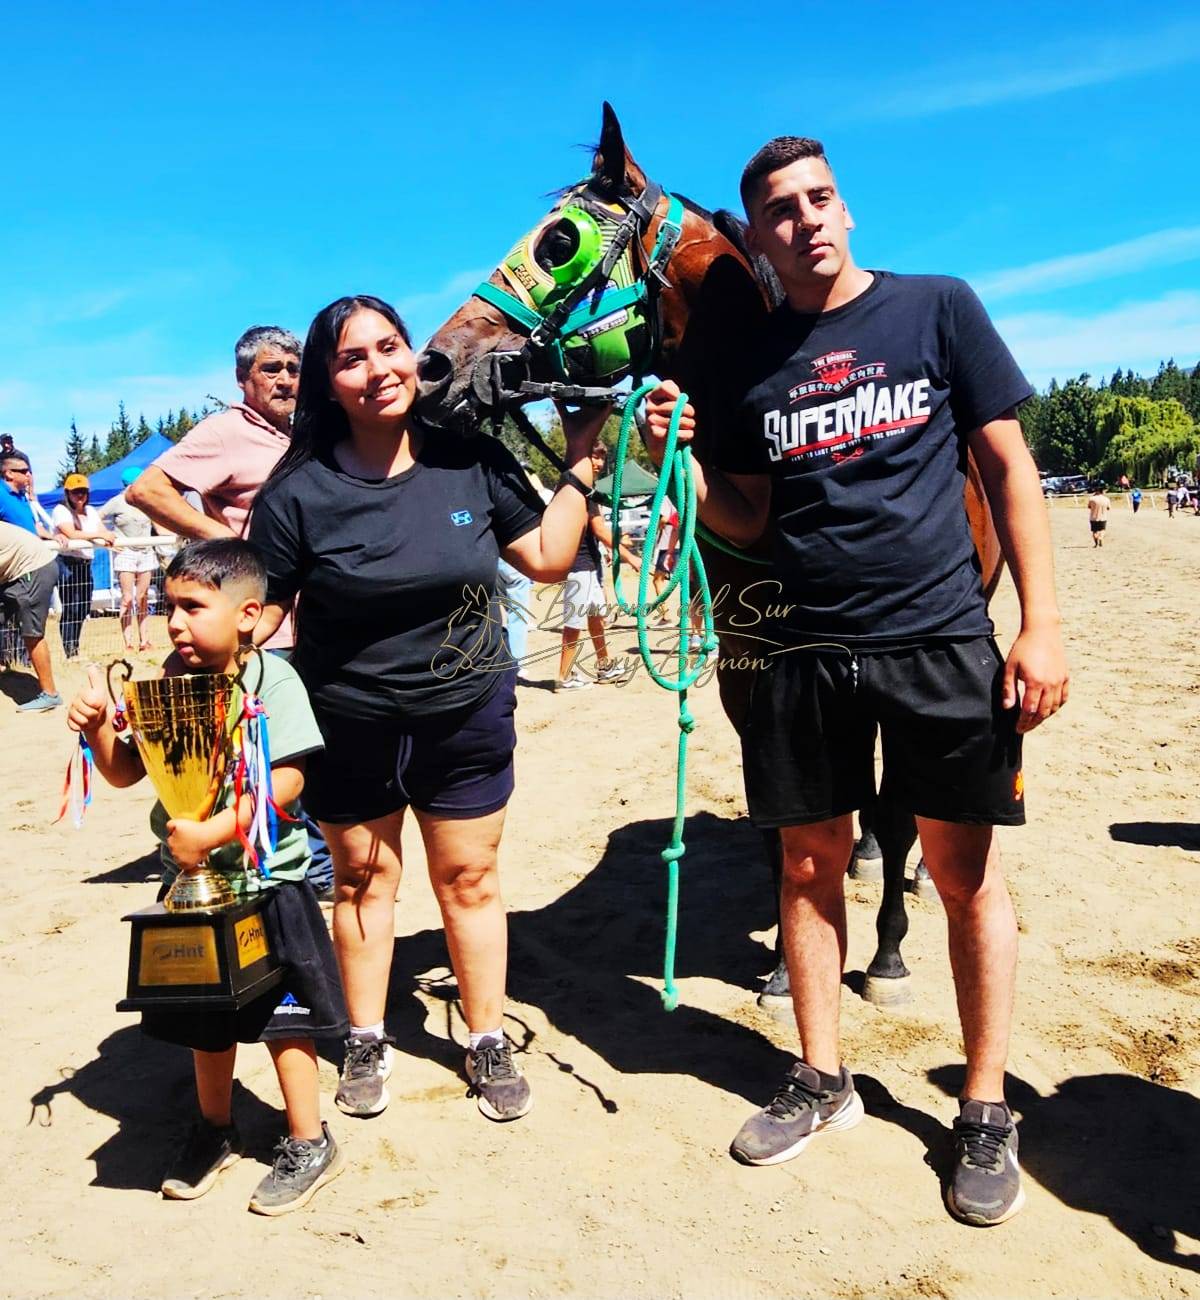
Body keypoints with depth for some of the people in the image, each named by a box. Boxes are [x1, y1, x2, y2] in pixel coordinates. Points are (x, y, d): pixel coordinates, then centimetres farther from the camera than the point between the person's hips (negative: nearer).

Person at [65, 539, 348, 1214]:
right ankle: (216, 1128, 43)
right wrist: (97, 726, -10)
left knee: (280, 1013, 7)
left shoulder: (273, 678, -16)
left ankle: (310, 1143, 25)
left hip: (266, 881, -6)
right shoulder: (169, 678, 0)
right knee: (204, 1018, 21)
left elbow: (285, 780, -24)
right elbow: (126, 771, 8)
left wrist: (208, 833, -29)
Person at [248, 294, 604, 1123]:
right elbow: (261, 612, -7)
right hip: (347, 726, -1)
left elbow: (547, 559, -1)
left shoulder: (472, 462, -4)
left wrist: (581, 463, -4)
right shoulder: (300, 490, -11)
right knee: (362, 877, 15)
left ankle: (489, 1043, 30)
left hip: (468, 715, 1)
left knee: (469, 878, 12)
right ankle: (367, 1043, 36)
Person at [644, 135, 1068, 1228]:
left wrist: (1042, 623, -6)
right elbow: (746, 521, 9)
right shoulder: (750, 364, 8)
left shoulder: (938, 308, 3)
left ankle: (985, 1113, 23)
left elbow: (1008, 464, 1)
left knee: (967, 873, 5)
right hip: (805, 649, 3)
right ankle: (823, 1081, 30)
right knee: (811, 864, 11)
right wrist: (677, 455, -9)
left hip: (941, 640, -2)